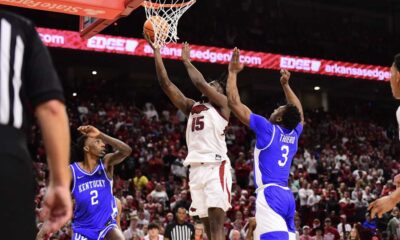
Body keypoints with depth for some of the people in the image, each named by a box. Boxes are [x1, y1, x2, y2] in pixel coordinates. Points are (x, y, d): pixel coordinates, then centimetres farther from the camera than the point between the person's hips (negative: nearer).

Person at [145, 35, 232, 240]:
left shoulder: (222, 104, 6)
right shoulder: (191, 107, 21)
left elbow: (200, 82, -10)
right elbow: (166, 83, 14)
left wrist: (186, 61, 6)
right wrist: (156, 52, 9)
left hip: (216, 167, -6)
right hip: (196, 169, 6)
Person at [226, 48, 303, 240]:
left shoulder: (267, 128, -2)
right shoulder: (294, 134, 15)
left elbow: (234, 102, -1)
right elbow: (298, 113, 39)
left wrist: (233, 72, 9)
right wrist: (285, 85, 42)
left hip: (270, 193, -8)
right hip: (287, 196, 8)